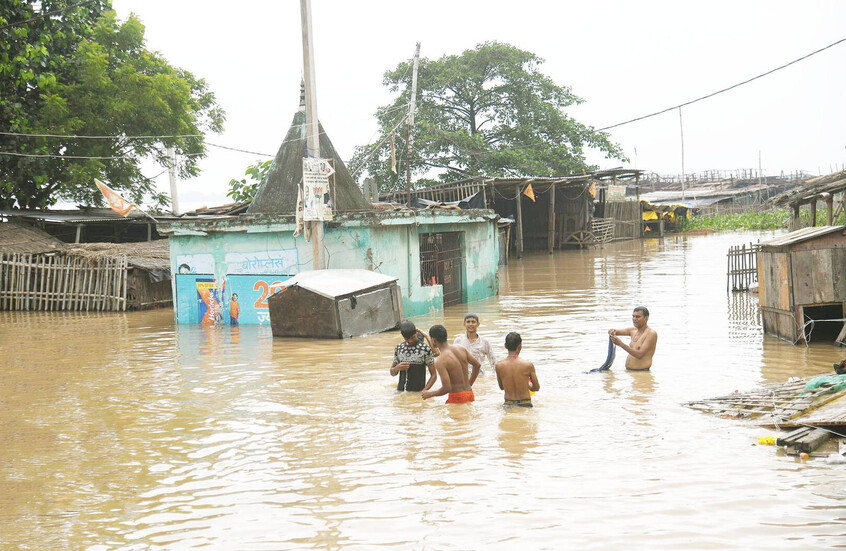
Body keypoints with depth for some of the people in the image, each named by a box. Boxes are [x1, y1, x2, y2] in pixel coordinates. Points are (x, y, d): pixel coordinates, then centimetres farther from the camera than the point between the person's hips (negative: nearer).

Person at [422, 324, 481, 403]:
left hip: (457, 397, -7)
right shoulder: (461, 349, 3)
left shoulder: (440, 361, -16)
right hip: (470, 394, 7)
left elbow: (447, 388, -21)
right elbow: (477, 365, 11)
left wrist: (430, 394, -4)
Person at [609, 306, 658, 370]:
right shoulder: (633, 330, 13)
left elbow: (639, 355, -19)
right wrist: (613, 331, -10)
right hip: (628, 372, 7)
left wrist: (621, 344, -25)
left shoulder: (651, 334, -10)